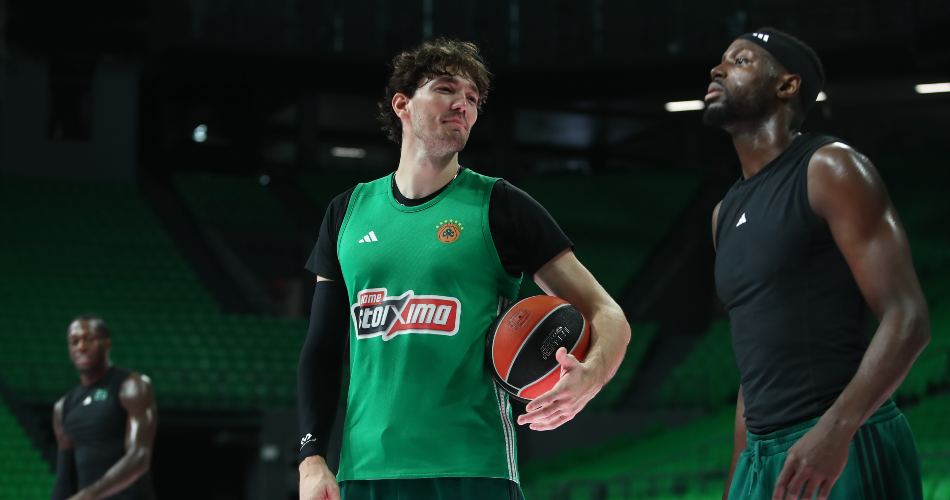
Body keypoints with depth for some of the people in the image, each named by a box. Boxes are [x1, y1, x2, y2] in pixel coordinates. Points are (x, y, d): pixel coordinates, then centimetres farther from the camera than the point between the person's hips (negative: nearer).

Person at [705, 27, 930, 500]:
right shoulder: (726, 213, 19)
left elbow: (906, 320, -14)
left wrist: (836, 429, -28)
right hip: (764, 459, 8)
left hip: (845, 453, -8)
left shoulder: (829, 169, -5)